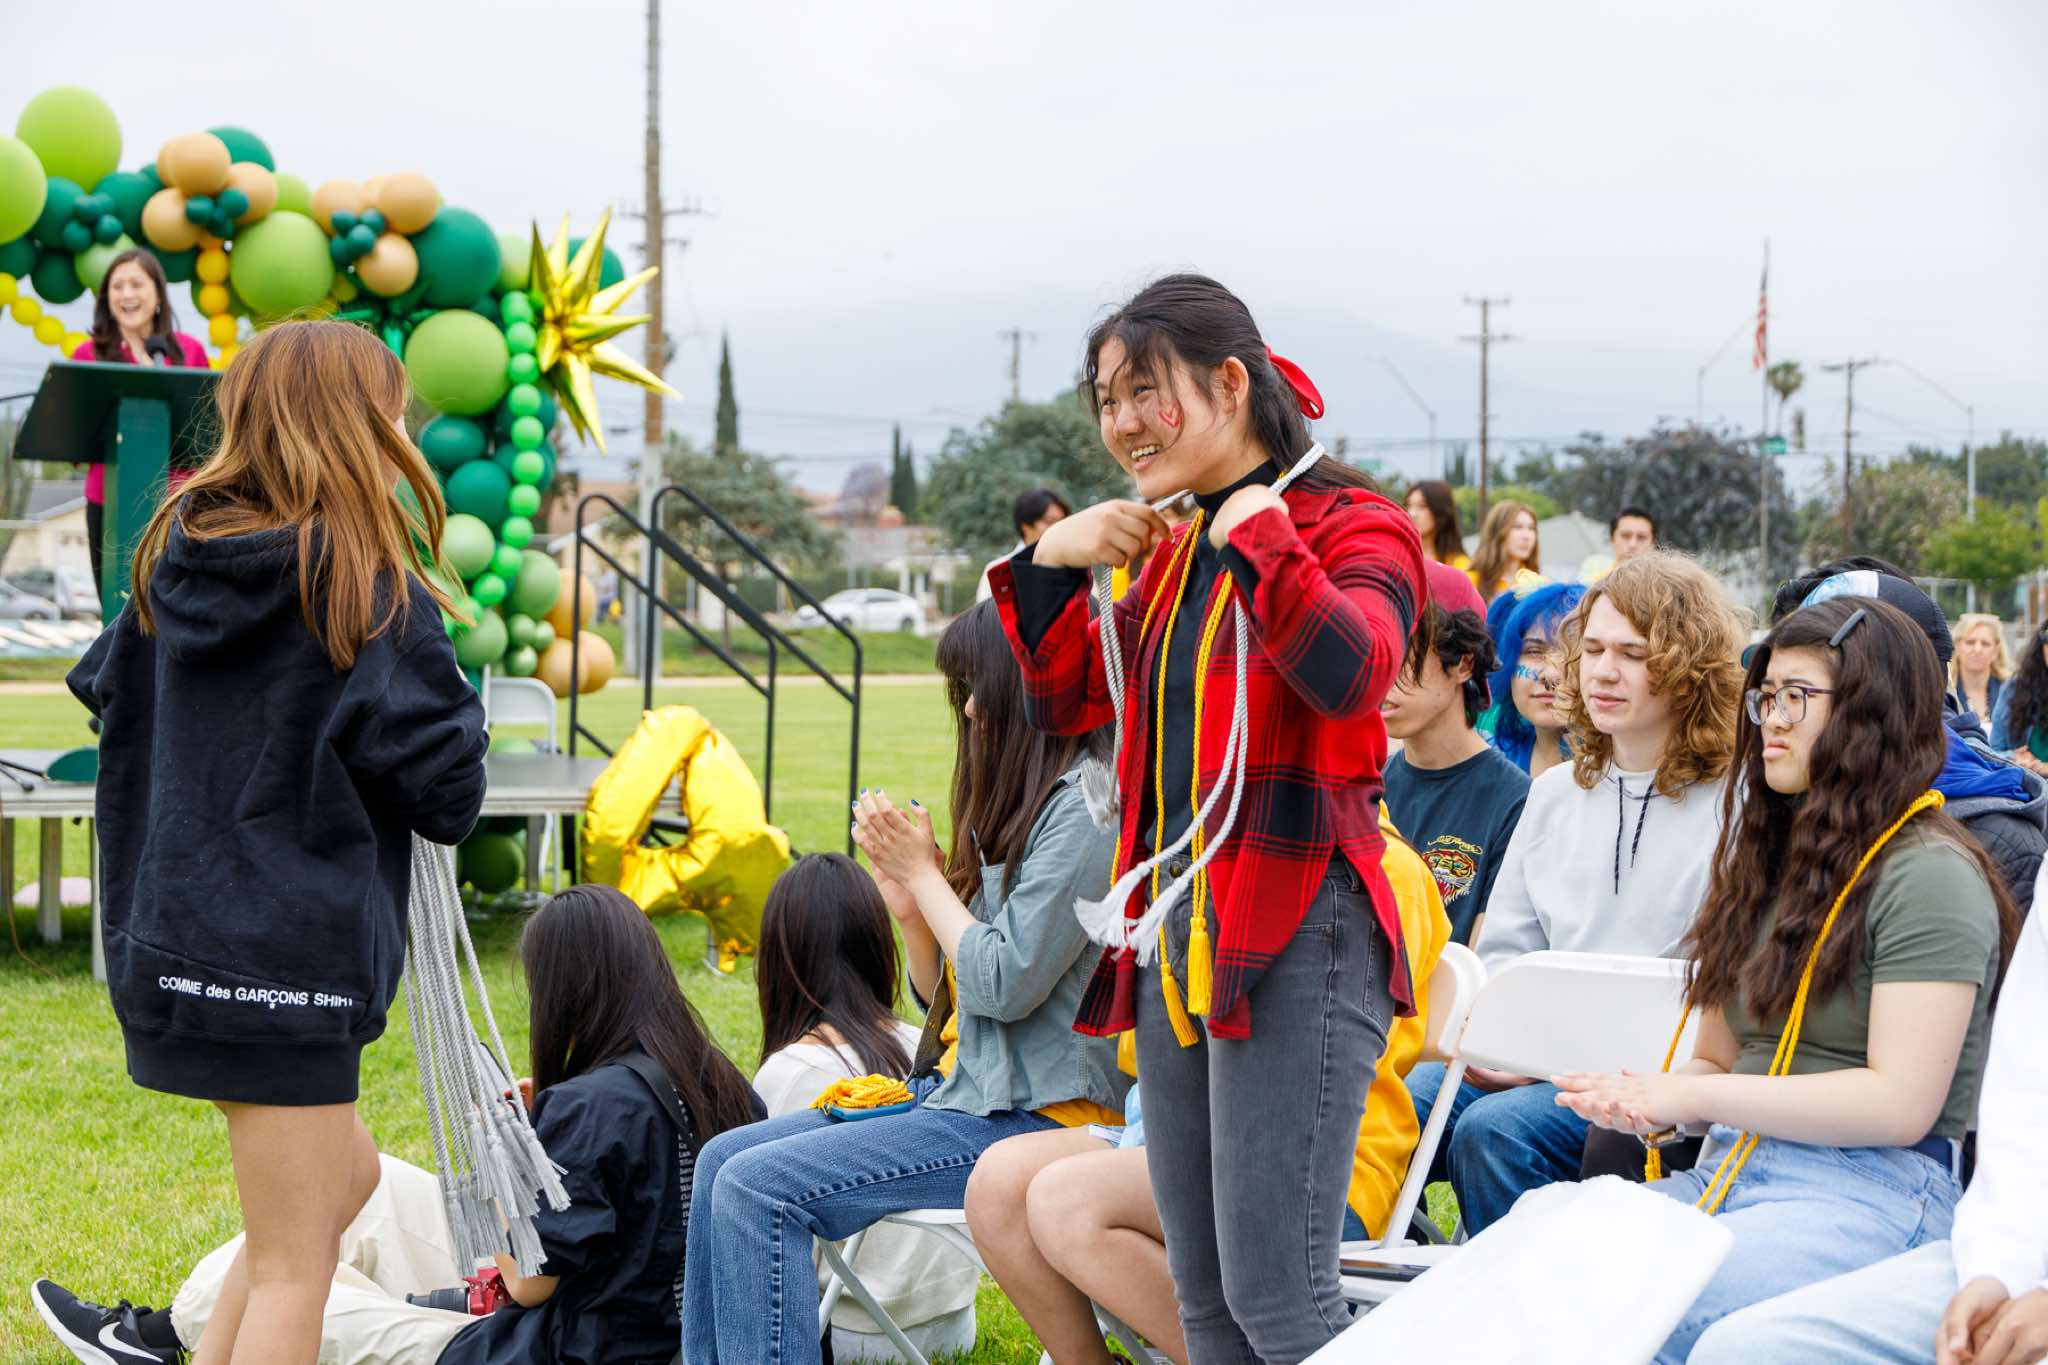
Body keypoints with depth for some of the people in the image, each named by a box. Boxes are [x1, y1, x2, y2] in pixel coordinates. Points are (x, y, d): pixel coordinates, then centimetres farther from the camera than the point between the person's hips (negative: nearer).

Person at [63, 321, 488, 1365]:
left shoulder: (172, 560, 5)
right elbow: (447, 797, -14)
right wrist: (449, 694, 4)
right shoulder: (370, 592, -15)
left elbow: (101, 688, 20)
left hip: (169, 944, 8)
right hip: (289, 962, -7)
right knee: (293, 1269, 3)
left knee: (346, 1176, 24)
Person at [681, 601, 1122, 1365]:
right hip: (955, 1089, 10)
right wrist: (908, 907, 1)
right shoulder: (1021, 803, 18)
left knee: (758, 1187, -20)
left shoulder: (1084, 807, -13)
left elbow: (1005, 985, -20)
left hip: (1034, 1118, -10)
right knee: (722, 1160, 1)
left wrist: (923, 873, -7)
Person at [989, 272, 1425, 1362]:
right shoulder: (1172, 555, 18)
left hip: (1292, 933, -8)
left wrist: (1257, 532, -18)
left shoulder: (1353, 526, -5)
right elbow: (1062, 703, 22)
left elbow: (1350, 672, -25)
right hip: (1174, 928, 8)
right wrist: (1048, 568, 7)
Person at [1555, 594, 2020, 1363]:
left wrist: (1697, 1097, -11)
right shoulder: (1772, 861, 24)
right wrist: (1650, 1104, 0)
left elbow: (1901, 1104, -13)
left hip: (1871, 1193, -7)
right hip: (1727, 1171, 7)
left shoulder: (1928, 876, -4)